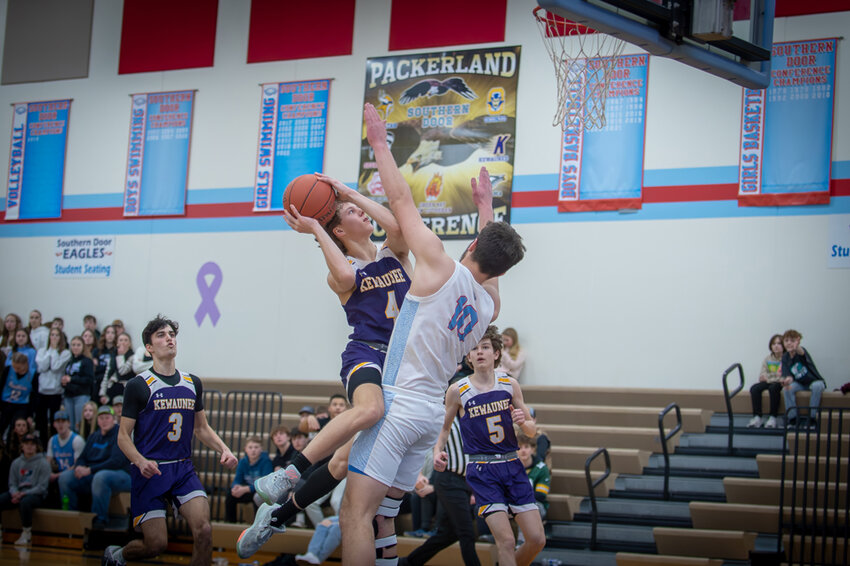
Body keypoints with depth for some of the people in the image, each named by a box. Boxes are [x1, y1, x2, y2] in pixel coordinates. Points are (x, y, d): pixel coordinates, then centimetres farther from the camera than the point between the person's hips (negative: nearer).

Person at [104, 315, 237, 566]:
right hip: (150, 470, -4)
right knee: (156, 544, -6)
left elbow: (202, 428, 21)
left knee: (204, 530, -16)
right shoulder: (138, 385, -5)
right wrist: (140, 461, -24)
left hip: (183, 469, 4)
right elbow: (123, 435, -5)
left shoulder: (192, 383, 11)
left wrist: (224, 450, 3)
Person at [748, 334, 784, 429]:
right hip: (768, 382, 5)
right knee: (754, 388, -21)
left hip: (779, 383, -5)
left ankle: (773, 418, -28)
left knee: (773, 387, -37)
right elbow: (762, 375, 8)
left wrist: (768, 378, -16)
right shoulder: (768, 359, 11)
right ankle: (757, 417, -21)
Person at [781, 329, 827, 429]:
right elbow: (786, 374, -16)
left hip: (814, 381, -3)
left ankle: (812, 419, -26)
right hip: (800, 384, 3)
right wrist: (788, 379, -43)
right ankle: (792, 418, -19)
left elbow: (802, 352, -47)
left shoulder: (802, 351, -19)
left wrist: (797, 348, -73)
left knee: (817, 386, -36)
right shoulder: (785, 358, -5)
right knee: (788, 388, -26)